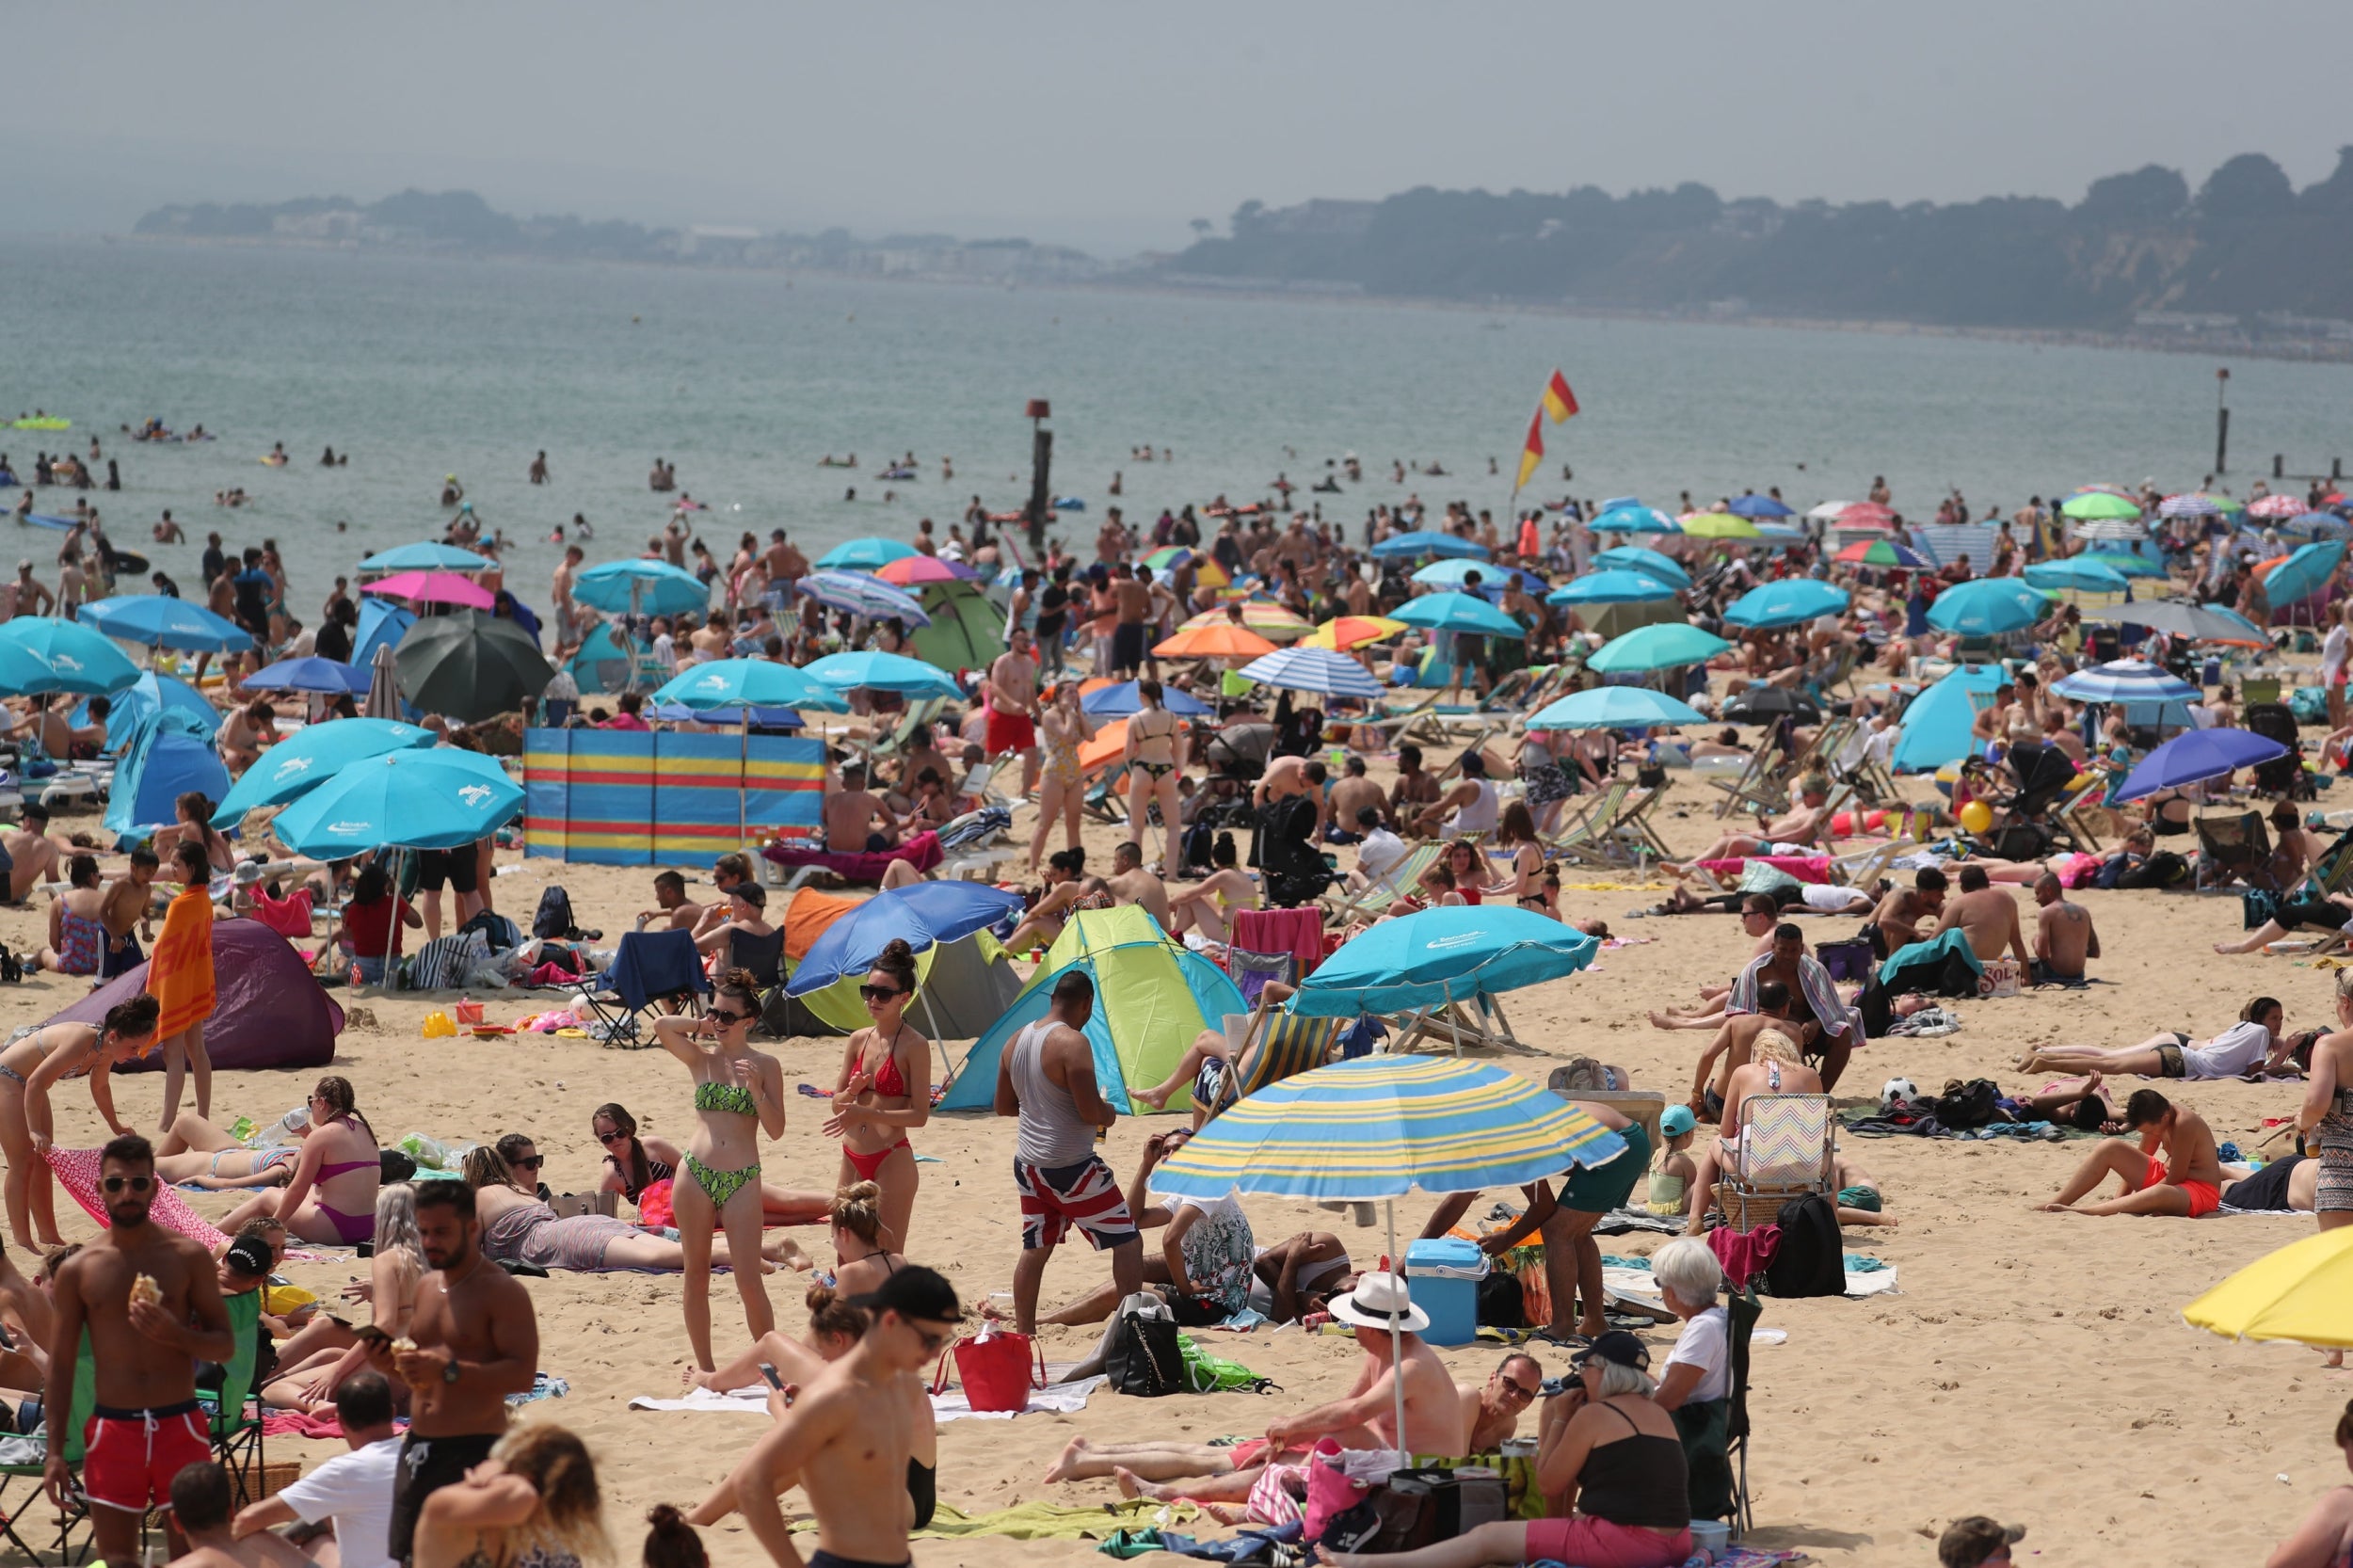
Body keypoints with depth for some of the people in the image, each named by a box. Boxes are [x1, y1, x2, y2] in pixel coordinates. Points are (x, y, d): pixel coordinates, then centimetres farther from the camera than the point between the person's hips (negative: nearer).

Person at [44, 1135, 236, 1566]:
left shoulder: (189, 1257, 2)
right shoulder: (78, 1269, 3)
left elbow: (225, 1345, 4)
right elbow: (60, 1366, 7)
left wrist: (175, 1334, -17)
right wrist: (54, 1452, 1)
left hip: (180, 1427, 0)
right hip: (113, 1429, 0)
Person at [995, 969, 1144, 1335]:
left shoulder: (1016, 1042, 6)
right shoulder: (1072, 1043, -19)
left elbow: (1003, 1106, 15)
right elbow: (1090, 1112, -22)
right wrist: (1109, 1114, -1)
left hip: (1028, 1163, 8)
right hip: (1071, 1167, -8)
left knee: (1034, 1249, 15)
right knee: (1127, 1243, 1)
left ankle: (1023, 1333, 16)